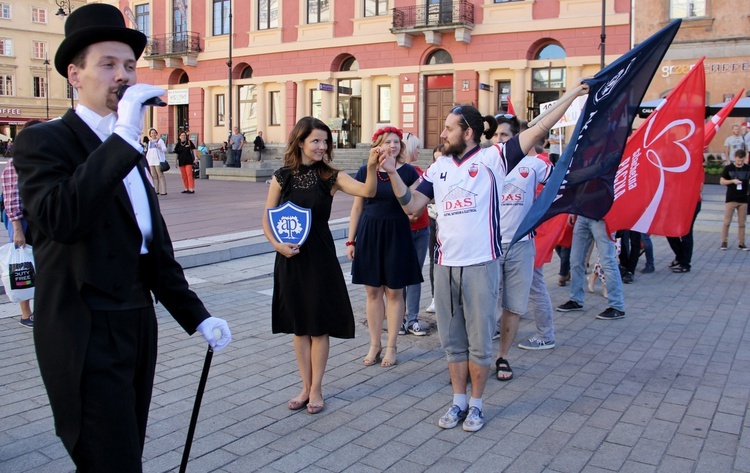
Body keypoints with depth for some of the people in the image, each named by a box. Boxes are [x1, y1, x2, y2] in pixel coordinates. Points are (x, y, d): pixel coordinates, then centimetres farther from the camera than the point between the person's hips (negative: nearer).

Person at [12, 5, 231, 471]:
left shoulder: (130, 153, 15)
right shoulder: (44, 141, -8)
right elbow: (60, 219, -28)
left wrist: (196, 316, 12)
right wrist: (124, 135, -28)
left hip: (138, 330, 8)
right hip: (87, 339, -8)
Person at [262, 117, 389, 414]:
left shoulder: (331, 177, -4)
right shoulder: (282, 177, 0)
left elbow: (367, 192, -19)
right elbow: (267, 219, 4)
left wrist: (371, 167, -36)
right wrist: (277, 244, -12)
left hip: (320, 256, -2)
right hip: (290, 257, 2)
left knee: (319, 324, 5)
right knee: (298, 324, 11)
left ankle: (316, 389, 19)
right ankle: (305, 387, 25)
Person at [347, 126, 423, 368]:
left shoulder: (408, 172, -1)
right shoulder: (365, 171, 3)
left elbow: (418, 203, 3)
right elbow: (357, 208, 7)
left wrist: (414, 210, -20)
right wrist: (351, 240, 6)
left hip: (396, 235, -1)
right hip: (369, 234, 2)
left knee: (394, 292, 5)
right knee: (373, 292, 8)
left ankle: (391, 346, 17)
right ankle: (375, 345, 20)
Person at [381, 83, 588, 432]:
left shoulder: (492, 158, -4)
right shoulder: (439, 167, 11)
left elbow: (539, 130, -7)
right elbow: (411, 204, 9)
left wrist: (574, 94, -8)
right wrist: (392, 172, -3)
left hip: (481, 264, -5)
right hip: (445, 265, 5)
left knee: (479, 340, 6)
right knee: (452, 339, 13)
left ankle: (476, 404, 22)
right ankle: (458, 401, 28)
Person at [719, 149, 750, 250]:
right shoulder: (728, 168, -1)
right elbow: (721, 181, 1)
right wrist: (733, 181, -14)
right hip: (731, 199, -2)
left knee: (742, 223, 6)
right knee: (727, 222, -1)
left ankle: (741, 243, 12)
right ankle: (724, 242, 7)